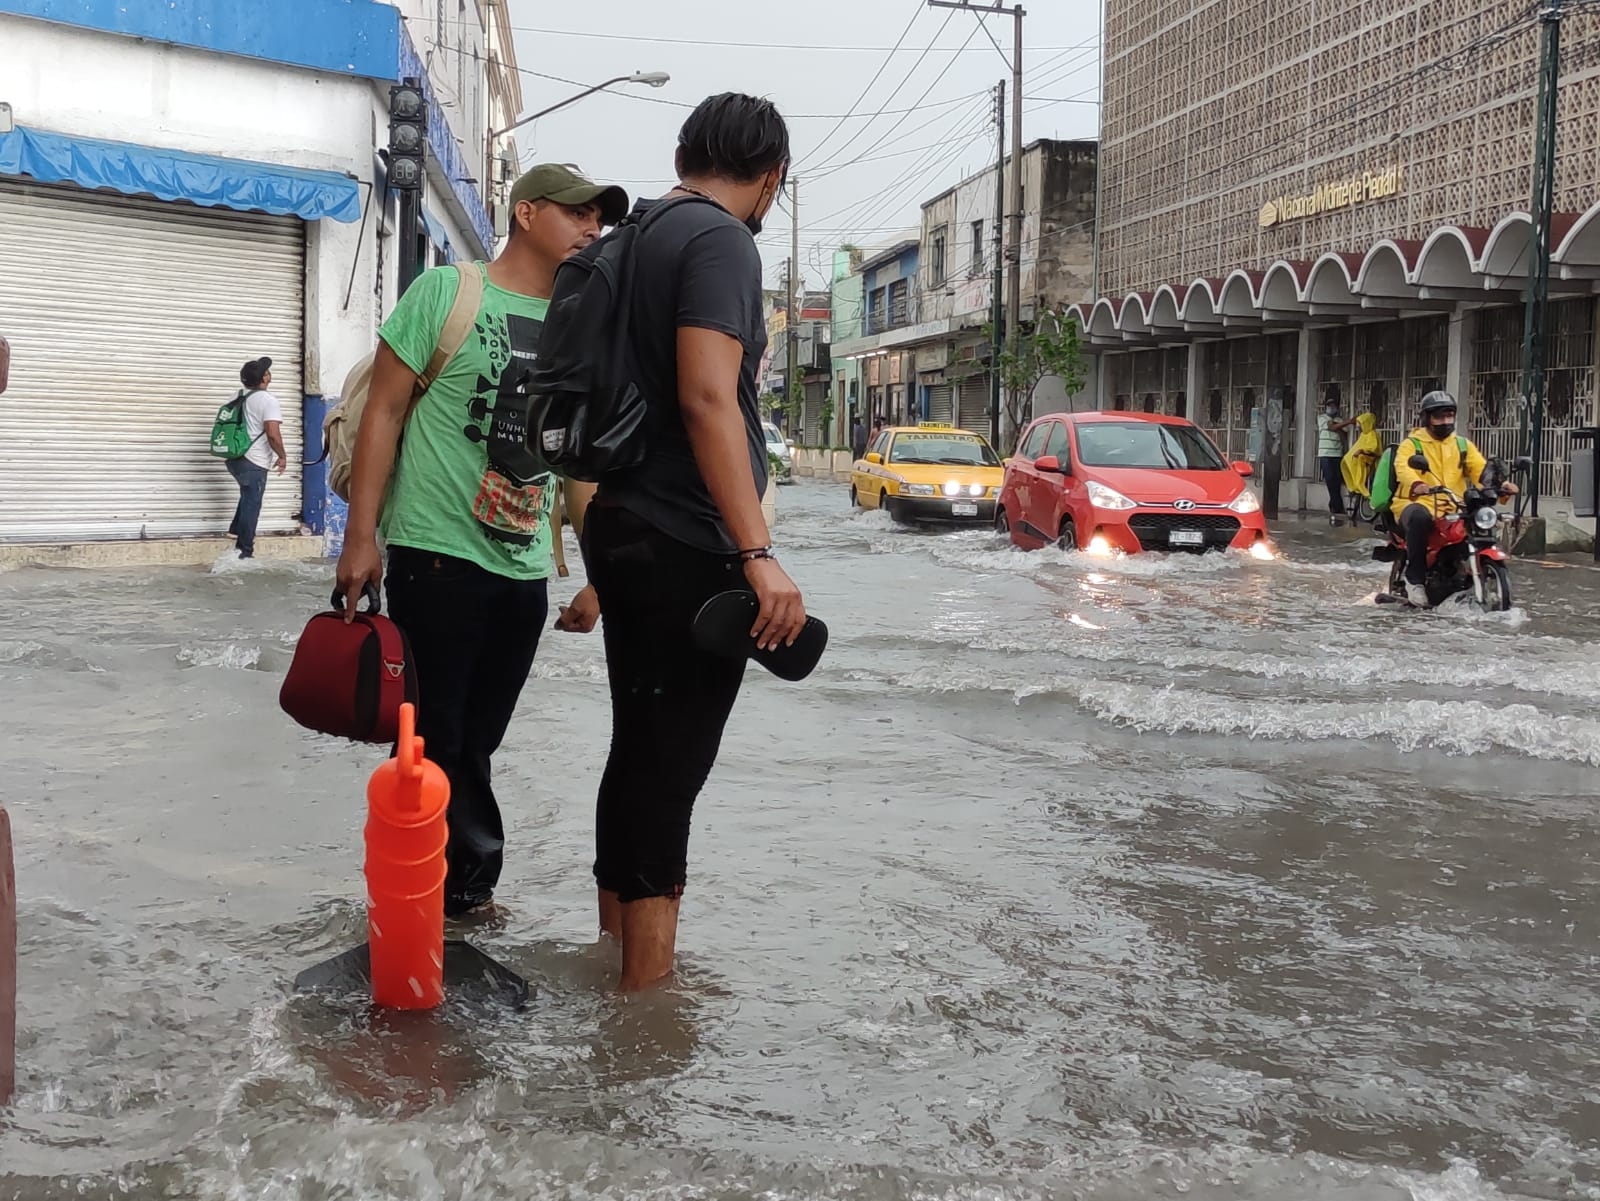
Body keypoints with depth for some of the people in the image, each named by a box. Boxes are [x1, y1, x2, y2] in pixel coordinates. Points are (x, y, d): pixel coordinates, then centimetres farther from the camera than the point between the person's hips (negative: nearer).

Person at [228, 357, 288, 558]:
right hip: (254, 463, -8)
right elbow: (273, 434, -23)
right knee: (251, 505, -2)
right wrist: (282, 456, -9)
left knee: (248, 496, 30)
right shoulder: (268, 401, -14)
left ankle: (236, 530, 25)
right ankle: (245, 553, -1)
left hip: (234, 458, 8)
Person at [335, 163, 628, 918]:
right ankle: (466, 881, 15)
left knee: (476, 742, 12)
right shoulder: (445, 291, -2)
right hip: (437, 557, -5)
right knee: (438, 740, 2)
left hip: (526, 572, 5)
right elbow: (383, 412, -3)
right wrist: (361, 538, -9)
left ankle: (457, 887, 23)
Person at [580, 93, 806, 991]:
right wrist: (758, 553, -27)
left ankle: (620, 949, 28)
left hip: (631, 529, 10)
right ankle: (647, 987, -1)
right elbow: (707, 396, -24)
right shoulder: (721, 241, -13)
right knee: (669, 765, -6)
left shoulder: (642, 236, 17)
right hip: (687, 545, -10)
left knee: (642, 752, 17)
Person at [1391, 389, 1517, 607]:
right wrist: (1416, 485, -41)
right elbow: (1404, 469, -17)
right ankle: (1415, 578, -26)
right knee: (1419, 517, -39)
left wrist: (1500, 484, -19)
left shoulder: (1463, 445, 20)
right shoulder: (1411, 444, 5)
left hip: (1454, 508, 5)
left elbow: (1481, 469, 4)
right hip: (1418, 504, -4)